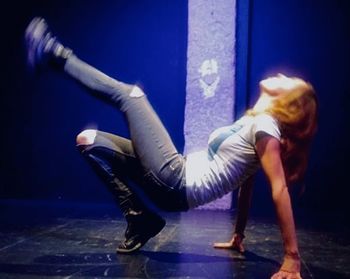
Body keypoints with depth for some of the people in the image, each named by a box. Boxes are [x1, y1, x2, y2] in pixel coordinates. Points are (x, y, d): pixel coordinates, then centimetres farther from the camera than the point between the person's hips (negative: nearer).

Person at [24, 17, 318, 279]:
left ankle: (55, 54, 9)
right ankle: (140, 220, 12)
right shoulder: (252, 122, 17)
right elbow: (246, 180, 20)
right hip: (177, 178, 9)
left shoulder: (264, 125, -11)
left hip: (176, 182, -9)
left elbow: (280, 190, -18)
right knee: (89, 141, 18)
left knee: (129, 95, -5)